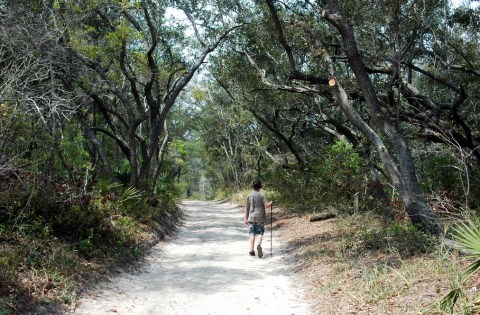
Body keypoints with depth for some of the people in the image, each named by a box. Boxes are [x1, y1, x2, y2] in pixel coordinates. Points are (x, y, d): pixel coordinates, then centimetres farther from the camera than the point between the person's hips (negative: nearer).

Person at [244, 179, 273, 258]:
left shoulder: (249, 195, 3)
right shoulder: (262, 195, -6)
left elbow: (247, 208, 6)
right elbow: (266, 205, -14)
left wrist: (246, 218, 12)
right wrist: (271, 203, 8)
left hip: (251, 217, 2)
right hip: (260, 217, -2)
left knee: (252, 233, 9)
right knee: (260, 233, 2)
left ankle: (251, 250, 6)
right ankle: (259, 245, -24)